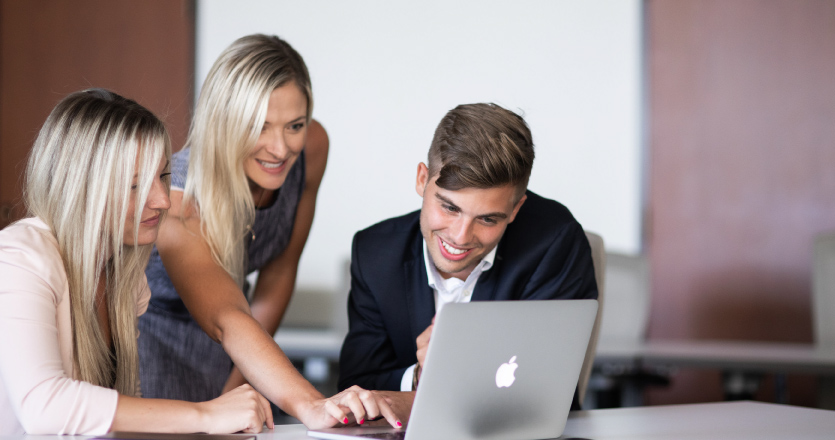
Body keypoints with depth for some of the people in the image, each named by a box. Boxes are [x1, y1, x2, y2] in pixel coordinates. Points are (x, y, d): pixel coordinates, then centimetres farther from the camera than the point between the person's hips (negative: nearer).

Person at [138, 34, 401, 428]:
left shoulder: (312, 147, -19)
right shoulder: (177, 201, -36)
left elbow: (281, 267, -6)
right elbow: (227, 321, -50)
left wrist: (239, 380, -5)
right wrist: (309, 406, -65)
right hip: (149, 333, -5)